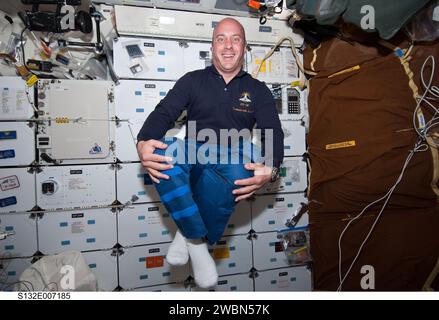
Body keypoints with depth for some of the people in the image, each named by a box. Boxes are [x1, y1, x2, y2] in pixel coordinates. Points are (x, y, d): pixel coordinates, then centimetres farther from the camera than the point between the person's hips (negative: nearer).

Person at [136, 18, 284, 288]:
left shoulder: (258, 90, 14)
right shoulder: (193, 80, 15)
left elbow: (273, 132, 3)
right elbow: (164, 113, 3)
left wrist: (271, 169, -20)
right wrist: (143, 143, -20)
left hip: (233, 158, 0)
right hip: (194, 155, 1)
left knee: (236, 169, -38)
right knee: (163, 149, -32)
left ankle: (188, 235, -16)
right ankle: (198, 241, -23)